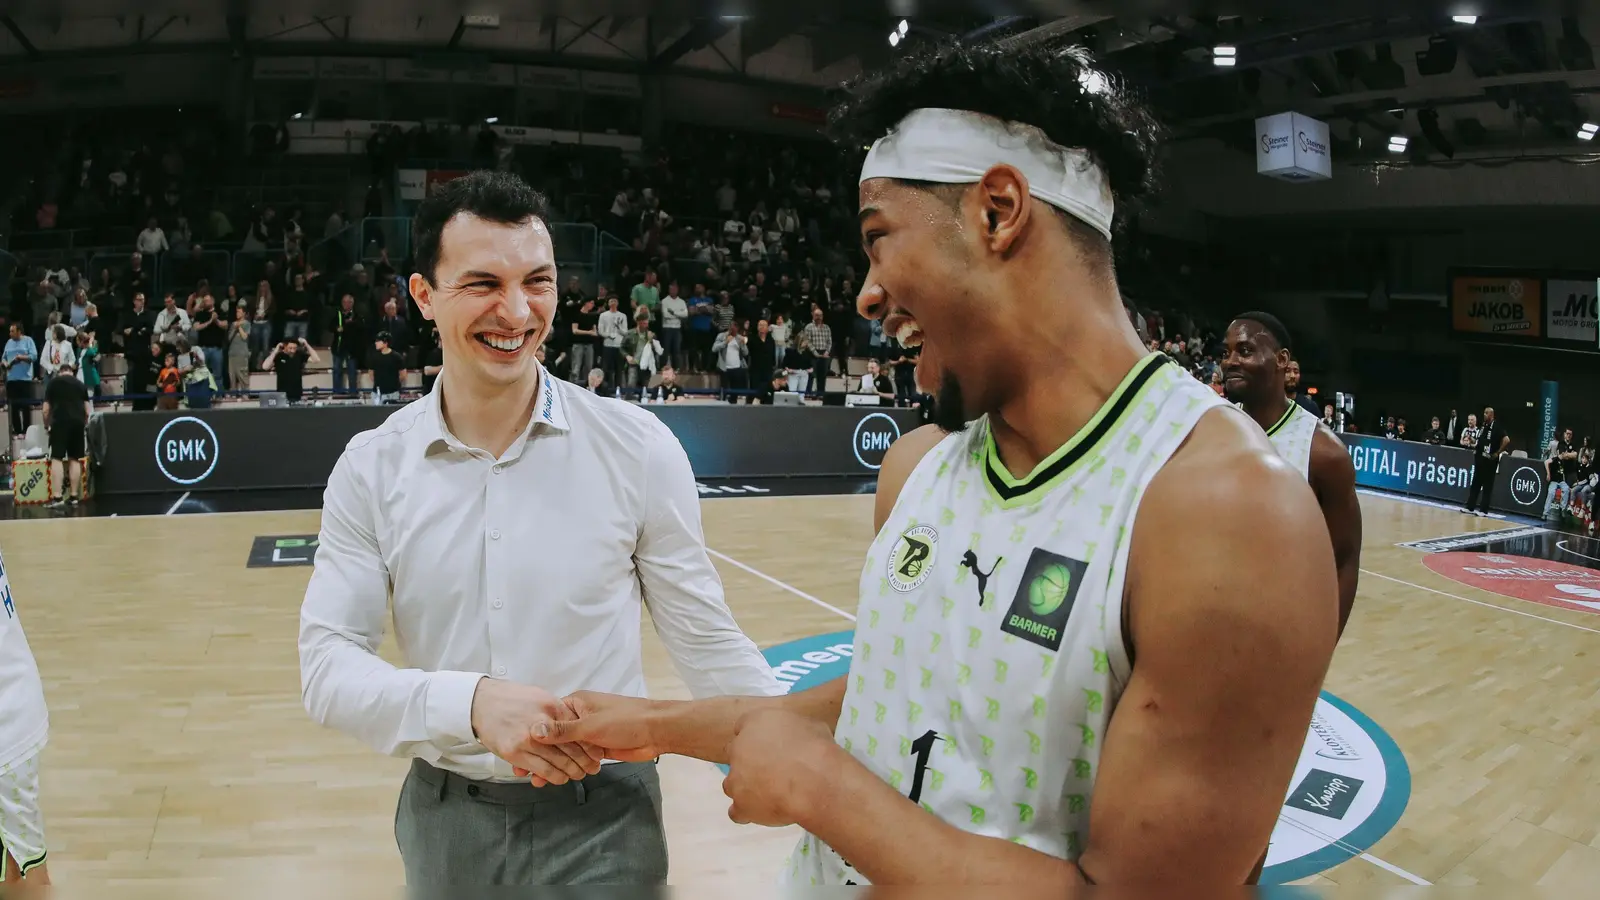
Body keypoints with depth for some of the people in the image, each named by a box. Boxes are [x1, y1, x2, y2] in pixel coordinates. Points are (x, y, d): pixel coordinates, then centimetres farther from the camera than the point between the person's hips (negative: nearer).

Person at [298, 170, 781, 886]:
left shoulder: (638, 446, -11)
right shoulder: (372, 468, -6)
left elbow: (705, 641, -4)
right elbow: (327, 662, -11)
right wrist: (470, 702, -28)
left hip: (602, 818, -1)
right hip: (443, 817, 2)